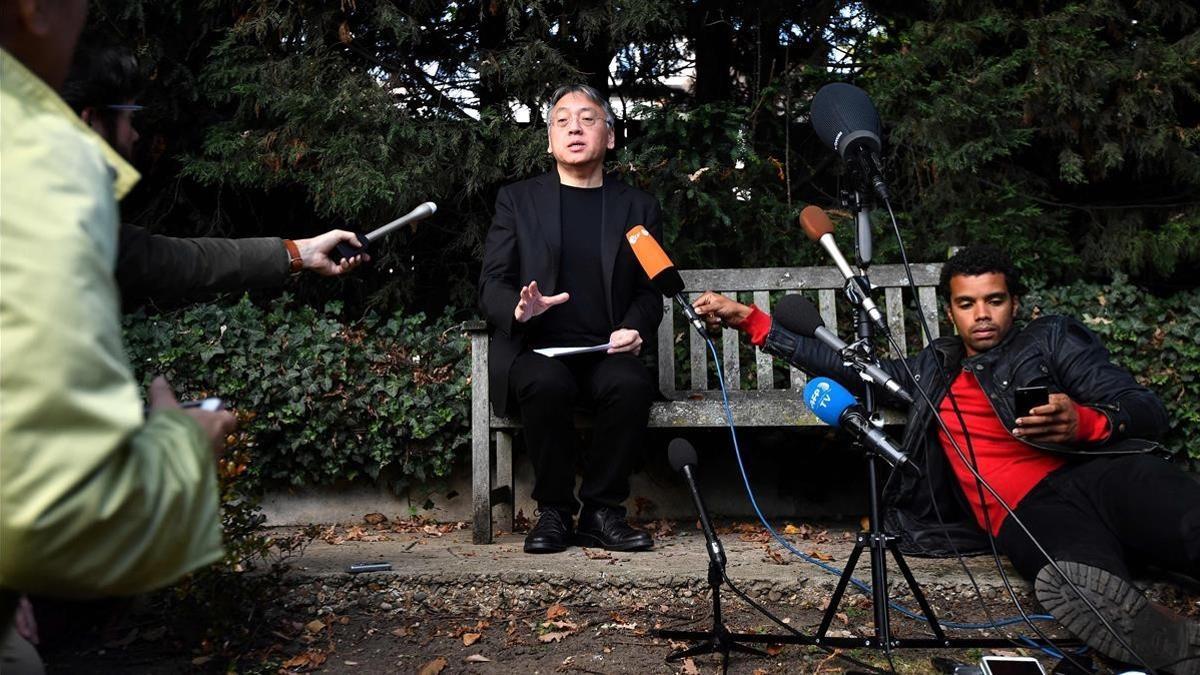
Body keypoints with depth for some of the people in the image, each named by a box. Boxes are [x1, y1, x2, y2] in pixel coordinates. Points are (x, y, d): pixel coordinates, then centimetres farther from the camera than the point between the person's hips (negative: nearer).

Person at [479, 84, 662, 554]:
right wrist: (518, 309, -19)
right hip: (534, 347, -1)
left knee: (632, 383, -32)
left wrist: (634, 328, -10)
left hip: (604, 352, 1)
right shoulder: (516, 200, 12)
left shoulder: (638, 207, 15)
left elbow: (648, 292, 13)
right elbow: (491, 284, 5)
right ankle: (554, 510, -14)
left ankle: (601, 511, -14)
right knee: (547, 384, -35)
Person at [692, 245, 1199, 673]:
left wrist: (1084, 422, -13)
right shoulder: (934, 371, 29)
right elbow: (848, 367, 27)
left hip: (1101, 471, 0)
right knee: (1072, 587, -39)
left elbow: (1148, 411, 12)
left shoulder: (1052, 339, 20)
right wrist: (747, 319, 23)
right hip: (1027, 512, 1)